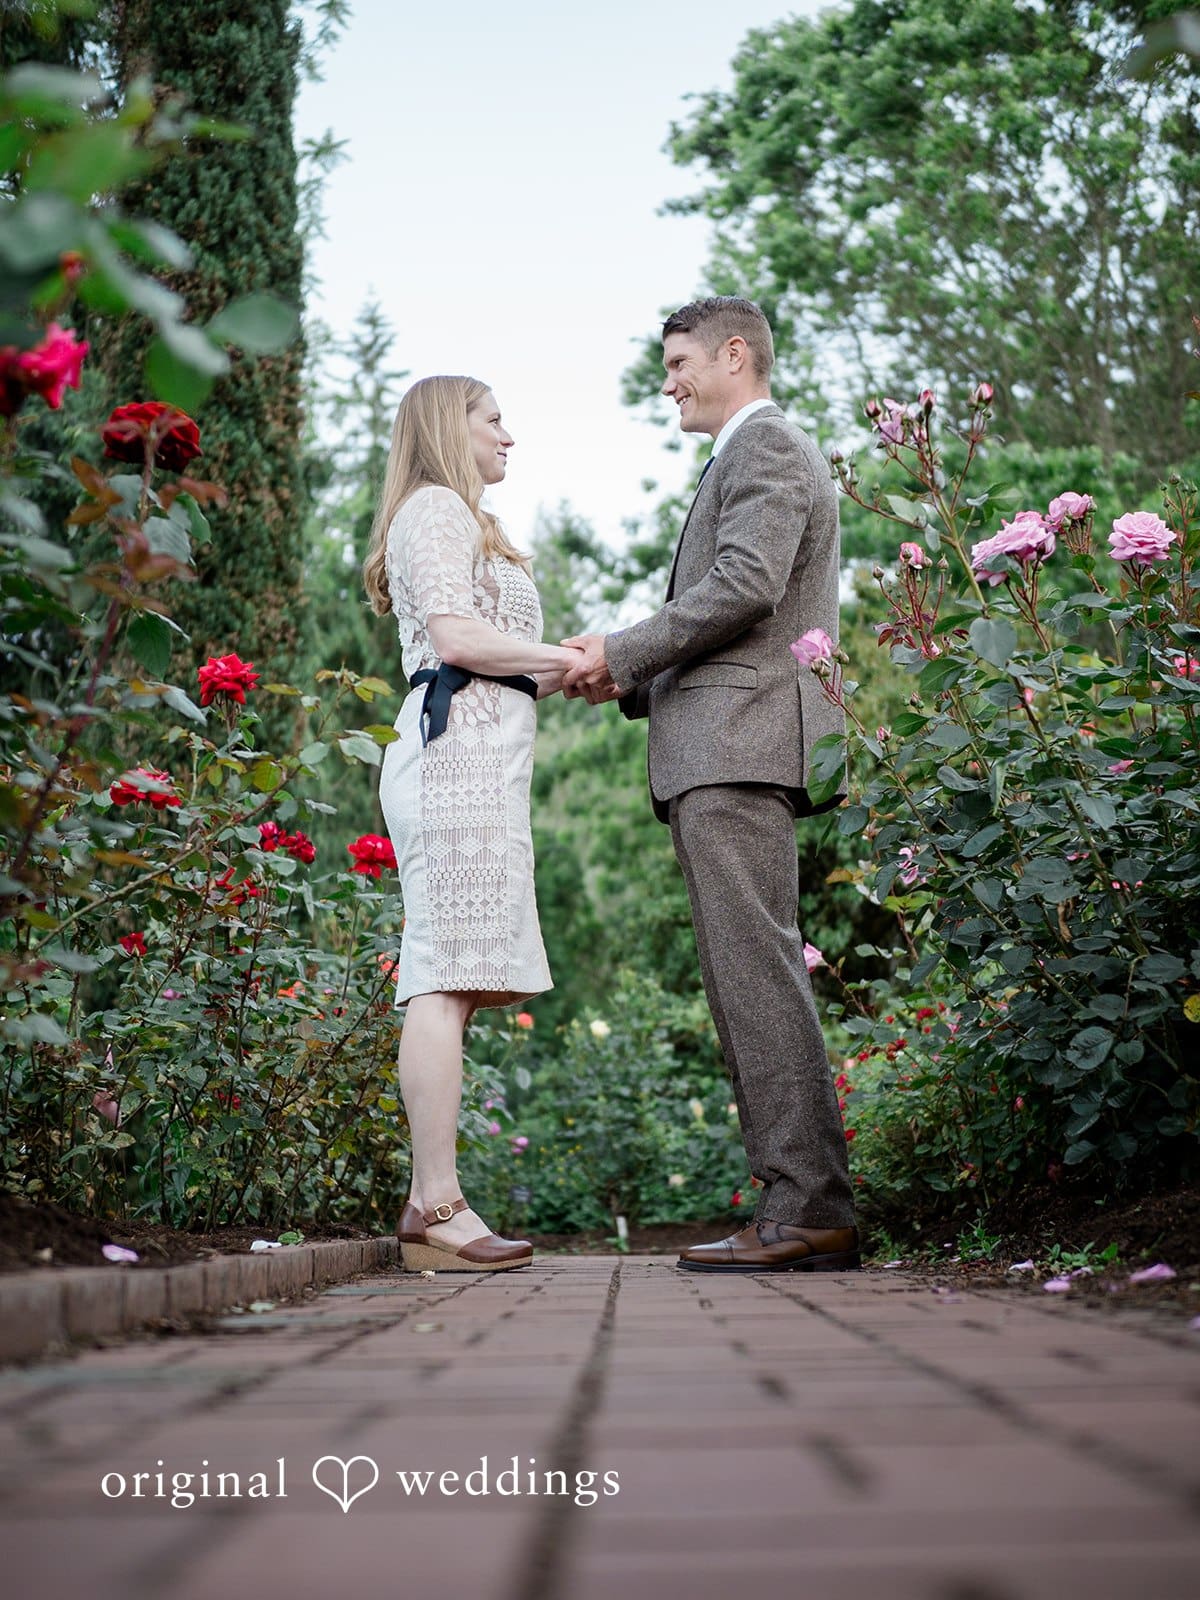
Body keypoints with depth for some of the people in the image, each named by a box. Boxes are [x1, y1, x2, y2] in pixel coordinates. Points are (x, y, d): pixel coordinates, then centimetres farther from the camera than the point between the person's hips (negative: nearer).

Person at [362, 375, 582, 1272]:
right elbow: (455, 635, -12)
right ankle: (438, 1205, -17)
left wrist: (567, 672, 14)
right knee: (447, 976, -15)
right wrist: (564, 660, -3)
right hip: (458, 751, -10)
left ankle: (430, 1207, 2)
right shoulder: (436, 507, 2)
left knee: (453, 979, 3)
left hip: (482, 760, 10)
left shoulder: (463, 521, 33)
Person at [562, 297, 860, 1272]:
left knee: (756, 970, -14)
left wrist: (620, 652, -10)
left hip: (737, 747, -11)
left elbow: (744, 586, -17)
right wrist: (632, 682, 14)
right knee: (751, 974, 7)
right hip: (724, 752, 11)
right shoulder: (761, 457, 30)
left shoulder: (766, 447, -2)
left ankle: (810, 1208, -14)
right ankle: (806, 1209, 8)